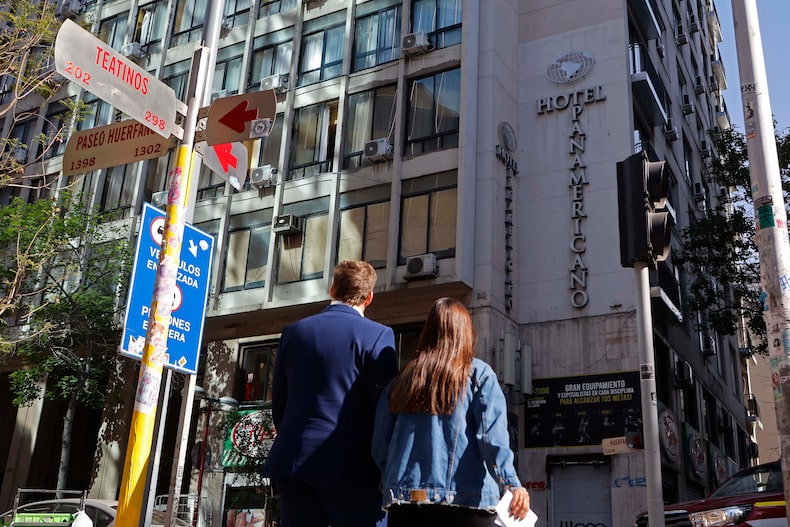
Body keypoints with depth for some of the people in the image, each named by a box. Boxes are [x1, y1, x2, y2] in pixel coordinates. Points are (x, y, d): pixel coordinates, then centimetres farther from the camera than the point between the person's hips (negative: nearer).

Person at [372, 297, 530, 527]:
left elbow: (380, 445, 13)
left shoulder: (402, 379, 13)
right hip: (465, 500, -3)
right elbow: (492, 436, -10)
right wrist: (512, 484, -17)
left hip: (404, 500, 3)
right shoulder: (479, 374, 5)